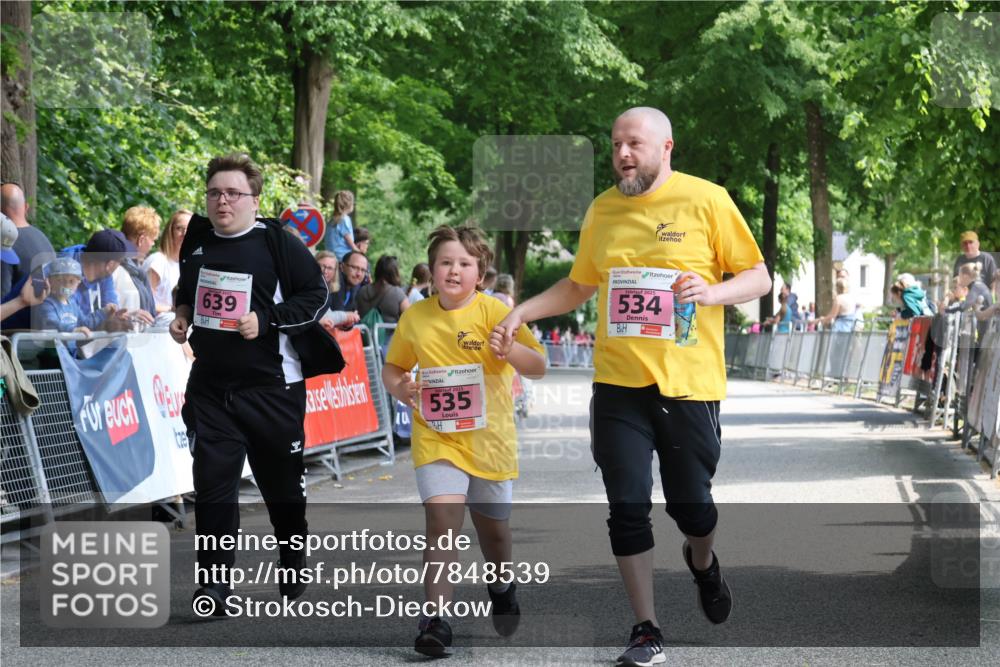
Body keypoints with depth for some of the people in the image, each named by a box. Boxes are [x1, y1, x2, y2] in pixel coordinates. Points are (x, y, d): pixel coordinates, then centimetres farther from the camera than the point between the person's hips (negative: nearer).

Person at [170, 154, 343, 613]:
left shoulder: (278, 243, -8)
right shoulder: (196, 240, 7)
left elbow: (315, 294, -7)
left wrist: (266, 321, -18)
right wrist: (183, 314, 5)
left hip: (272, 386, -3)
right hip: (210, 385, 4)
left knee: (282, 483, 10)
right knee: (212, 484, -3)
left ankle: (293, 569, 32)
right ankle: (213, 584, 2)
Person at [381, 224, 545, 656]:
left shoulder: (493, 312, -7)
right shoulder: (414, 317, 1)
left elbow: (538, 366, -8)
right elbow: (393, 366, 17)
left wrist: (509, 348, -28)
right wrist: (398, 387, -6)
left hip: (489, 438, 0)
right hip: (436, 437, 0)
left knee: (493, 527, 15)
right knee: (442, 520, -20)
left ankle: (502, 587, 47)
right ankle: (436, 620, -19)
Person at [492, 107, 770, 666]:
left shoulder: (707, 200, -4)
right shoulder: (603, 210, 8)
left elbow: (759, 278, 0)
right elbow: (579, 286, 22)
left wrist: (712, 292, -18)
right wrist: (522, 311, 9)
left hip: (689, 383, -3)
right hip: (619, 384, 3)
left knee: (692, 505, 5)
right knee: (628, 507, -2)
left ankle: (703, 561, 42)